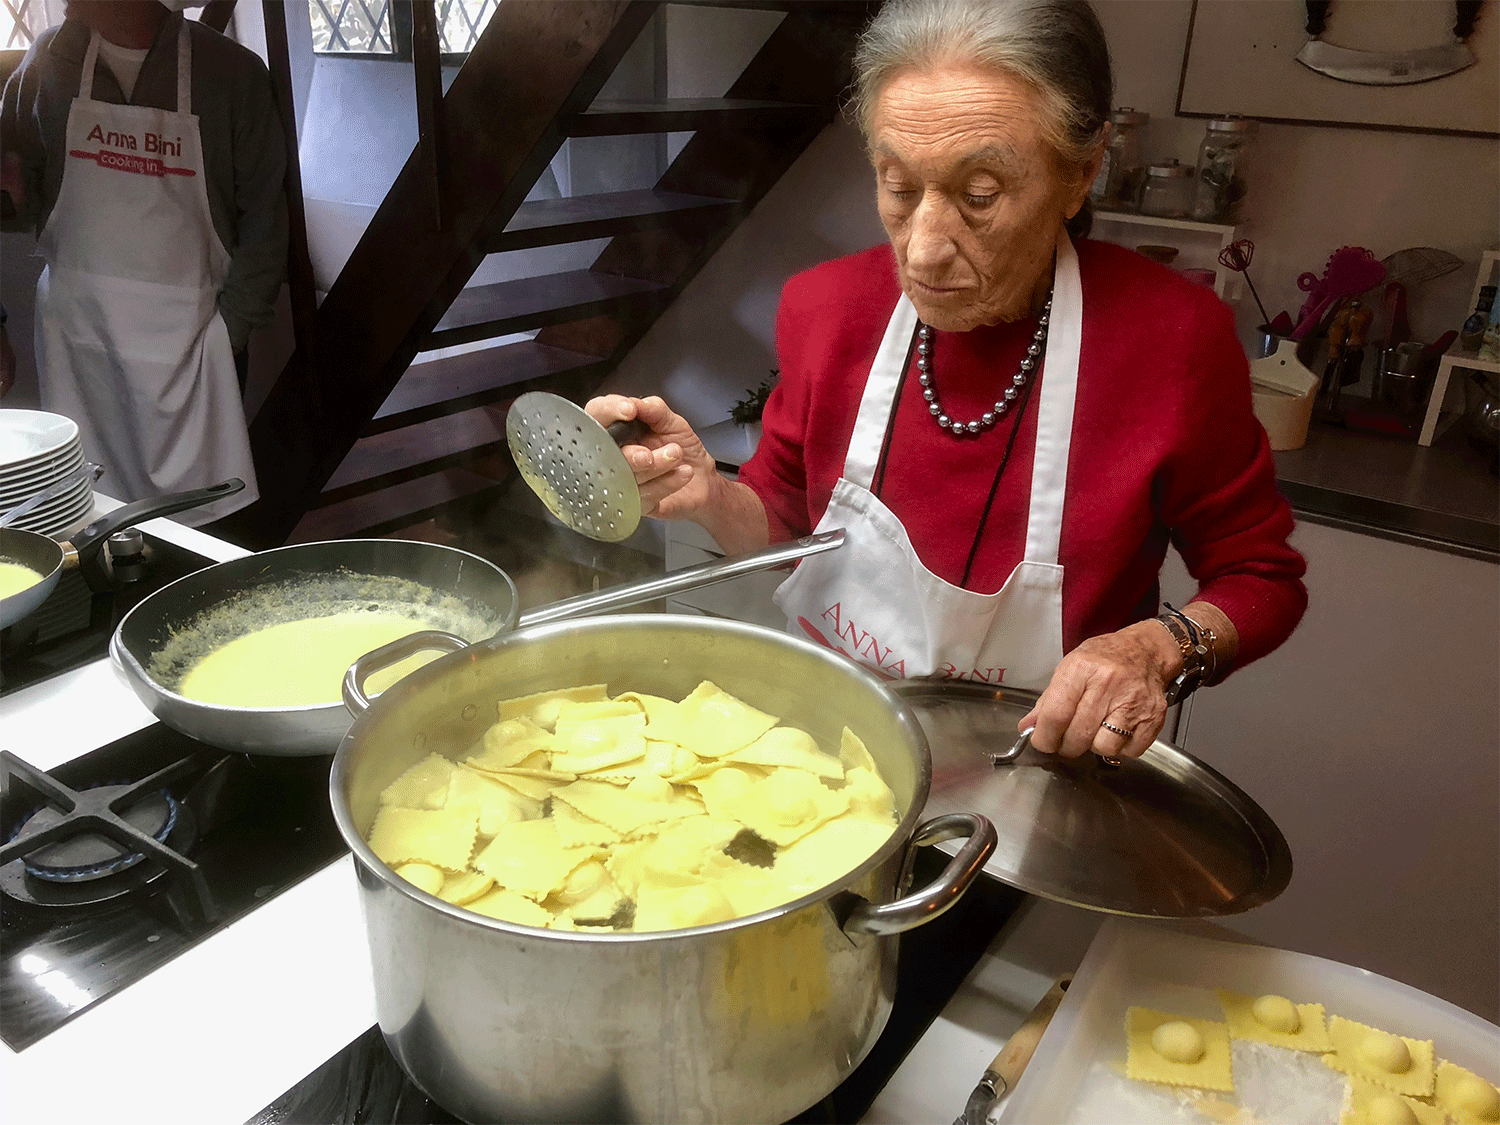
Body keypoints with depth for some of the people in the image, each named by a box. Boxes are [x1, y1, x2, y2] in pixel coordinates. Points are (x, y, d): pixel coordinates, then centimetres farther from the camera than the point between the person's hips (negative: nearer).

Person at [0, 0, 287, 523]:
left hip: (189, 333, -3)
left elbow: (263, 213, 0)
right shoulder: (49, 58, 7)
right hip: (76, 323, 3)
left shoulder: (233, 72, -2)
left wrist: (233, 321, -5)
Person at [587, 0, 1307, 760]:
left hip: (1035, 779, 0)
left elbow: (1260, 578, -3)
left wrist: (1160, 650, -23)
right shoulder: (827, 307, -9)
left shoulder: (1176, 340, -18)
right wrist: (709, 498, -15)